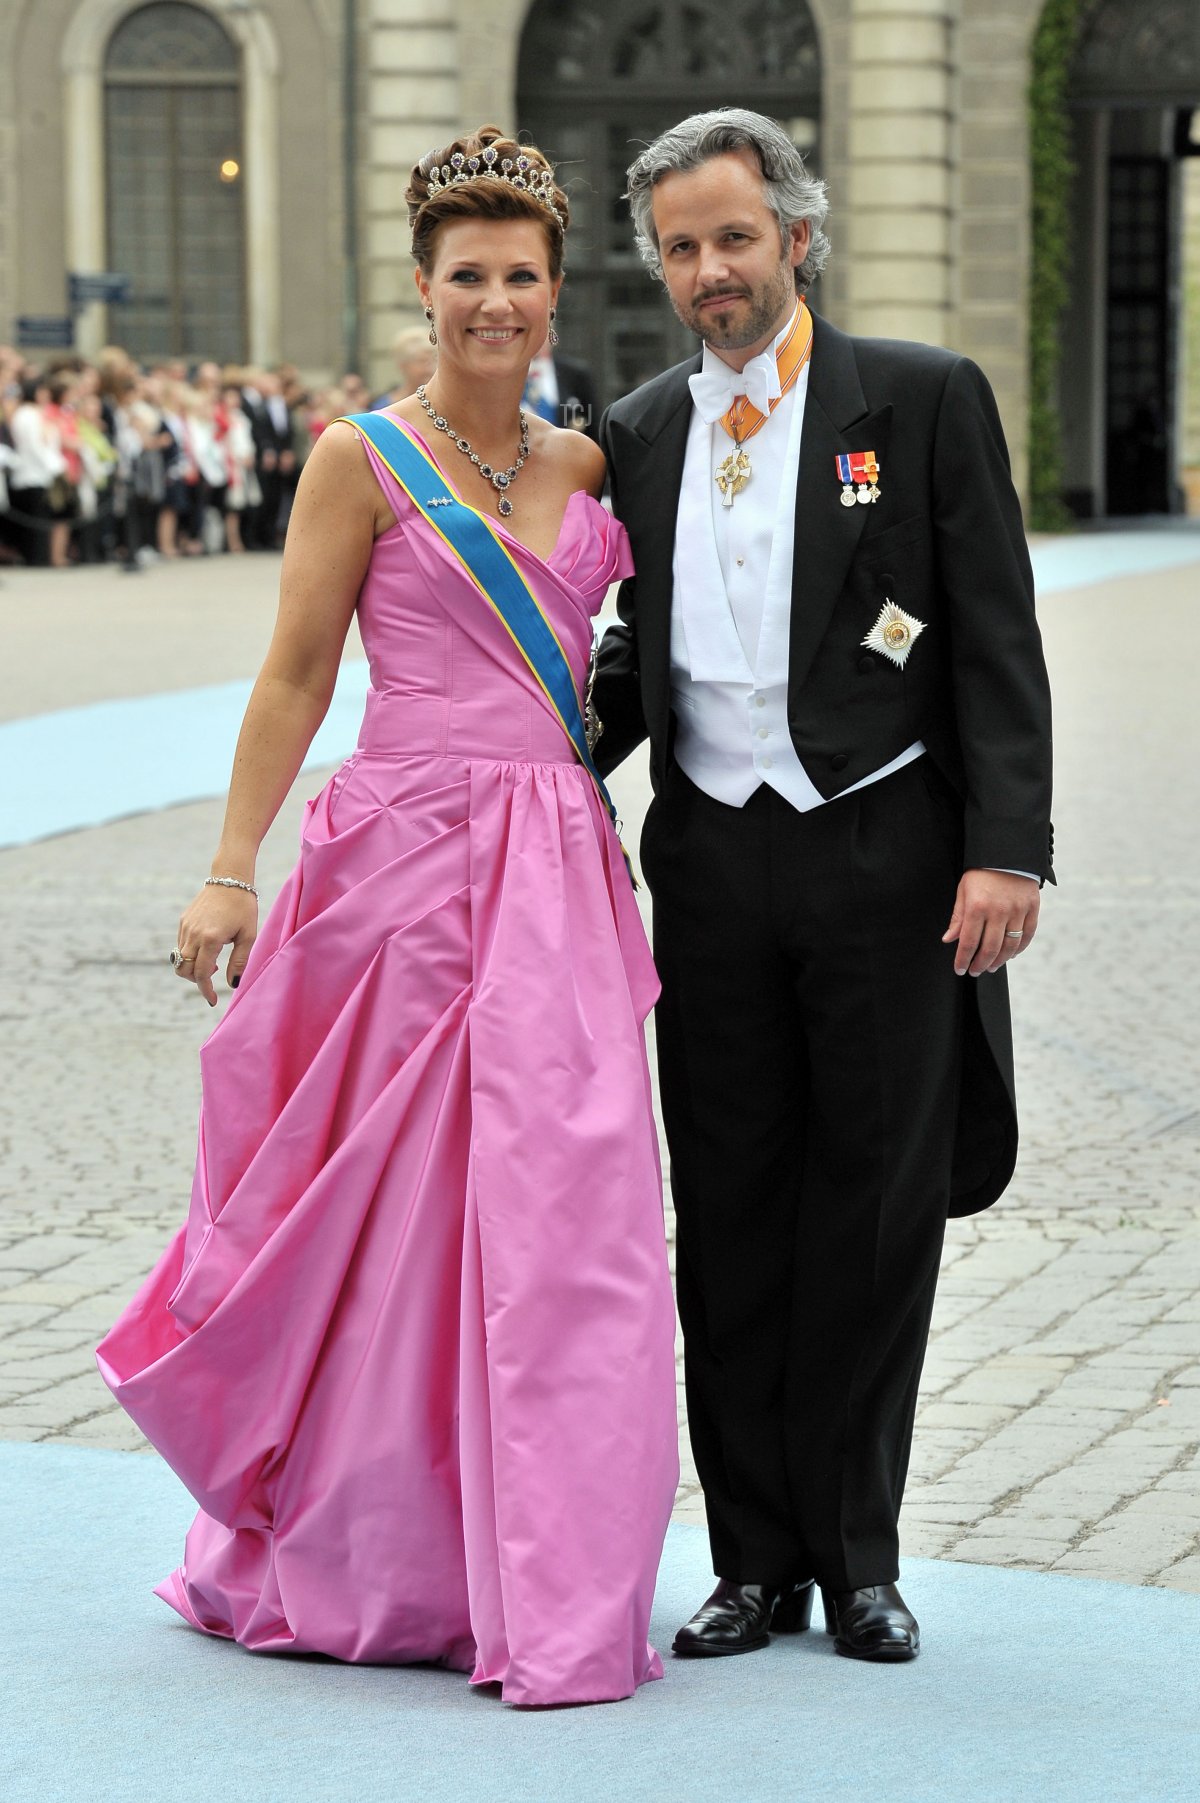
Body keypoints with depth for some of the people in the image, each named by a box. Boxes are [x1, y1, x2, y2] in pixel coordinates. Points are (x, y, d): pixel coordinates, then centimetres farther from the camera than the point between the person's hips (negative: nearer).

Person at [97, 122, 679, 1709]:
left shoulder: (589, 464, 12)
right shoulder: (363, 461, -2)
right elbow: (295, 675, -3)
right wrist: (230, 873, -7)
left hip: (561, 879, 4)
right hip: (411, 864, -4)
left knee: (557, 1220, 1)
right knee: (393, 1215, 2)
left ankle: (538, 1589, 10)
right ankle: (352, 1564, 19)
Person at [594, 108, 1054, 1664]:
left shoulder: (923, 399, -1)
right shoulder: (641, 434, 11)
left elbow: (995, 642, -5)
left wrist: (1006, 848, -13)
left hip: (886, 852, -3)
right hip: (714, 862, 4)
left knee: (877, 1212, 3)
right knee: (730, 1216, 6)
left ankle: (857, 1559, 14)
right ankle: (756, 1562, 16)